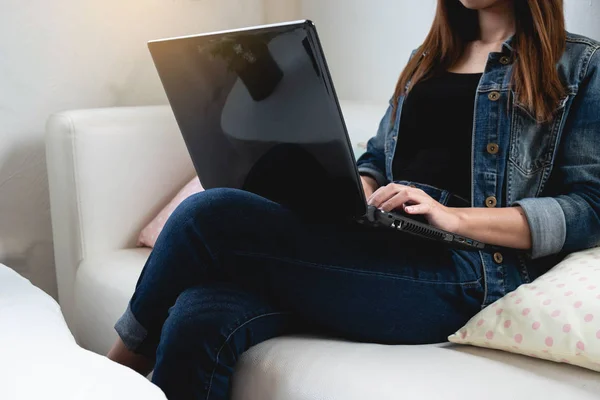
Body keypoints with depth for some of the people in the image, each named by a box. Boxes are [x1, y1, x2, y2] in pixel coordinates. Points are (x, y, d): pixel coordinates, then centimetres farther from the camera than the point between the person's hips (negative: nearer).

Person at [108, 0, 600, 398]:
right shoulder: (427, 59, 27)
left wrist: (454, 216, -15)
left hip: (463, 273, -5)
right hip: (380, 242, 5)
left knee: (209, 217, -21)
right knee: (200, 321, -27)